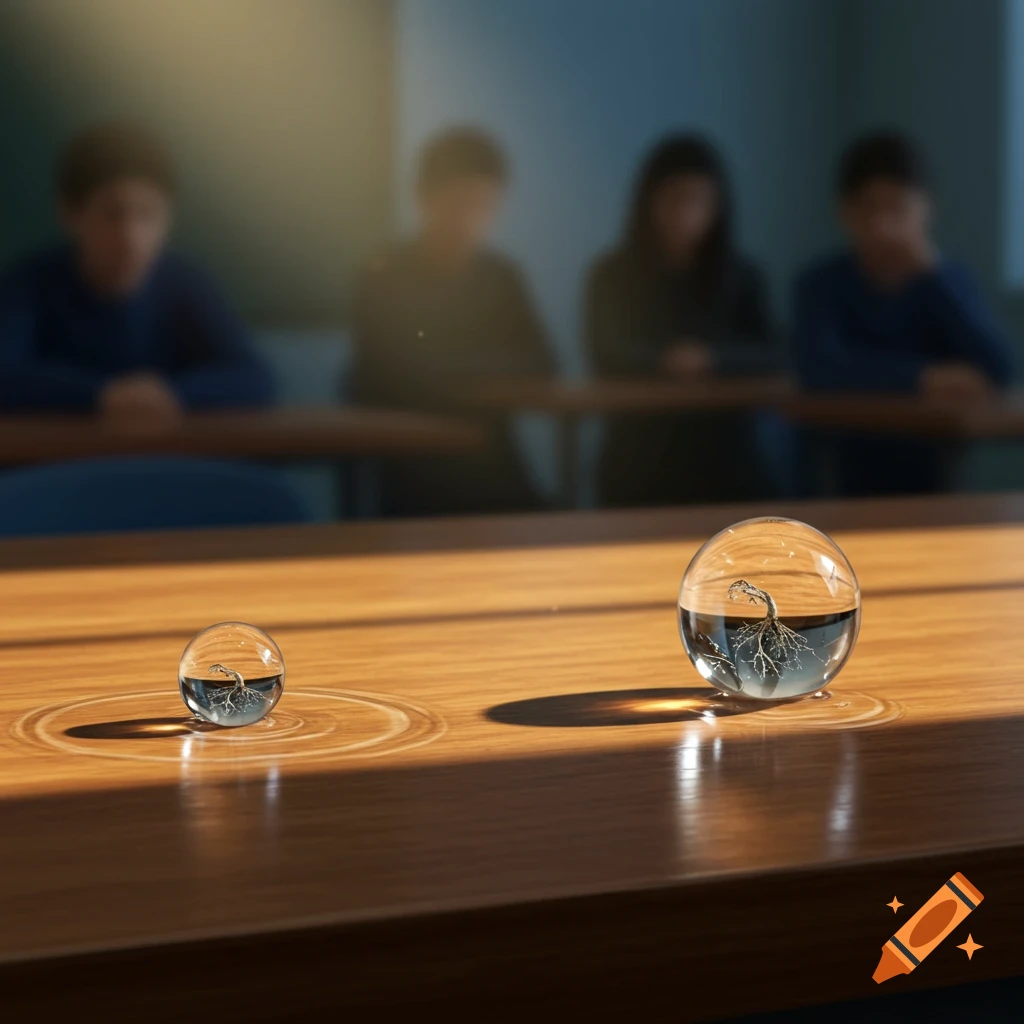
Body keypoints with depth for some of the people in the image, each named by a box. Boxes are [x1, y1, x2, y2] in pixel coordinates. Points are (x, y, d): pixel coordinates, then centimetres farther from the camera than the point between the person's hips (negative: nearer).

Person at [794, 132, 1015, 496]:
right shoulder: (823, 283, -5)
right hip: (849, 480, -1)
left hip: (935, 477, 2)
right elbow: (818, 367, -24)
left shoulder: (951, 279, 0)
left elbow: (999, 369, -16)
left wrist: (930, 271, -19)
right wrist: (922, 378, -31)